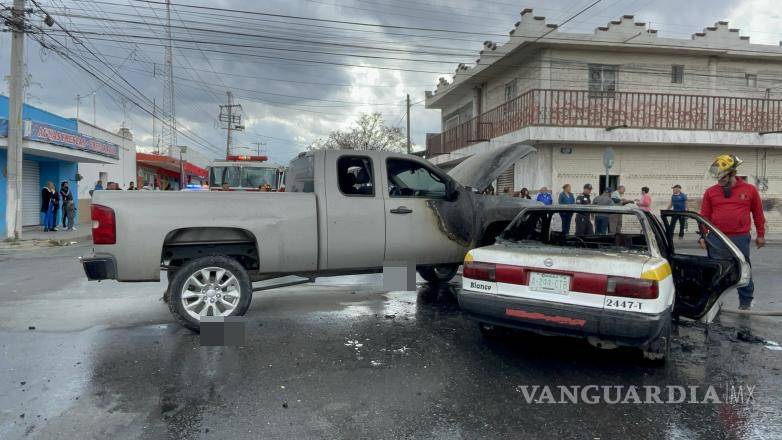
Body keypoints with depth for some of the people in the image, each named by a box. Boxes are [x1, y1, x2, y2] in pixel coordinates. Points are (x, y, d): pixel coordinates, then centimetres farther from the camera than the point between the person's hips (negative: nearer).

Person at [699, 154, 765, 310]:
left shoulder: (749, 190, 2)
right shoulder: (710, 192, 2)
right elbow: (705, 215, 5)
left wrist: (761, 234, 11)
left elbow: (758, 214, 9)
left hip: (741, 239, -1)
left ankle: (746, 303, 21)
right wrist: (703, 236, 0)